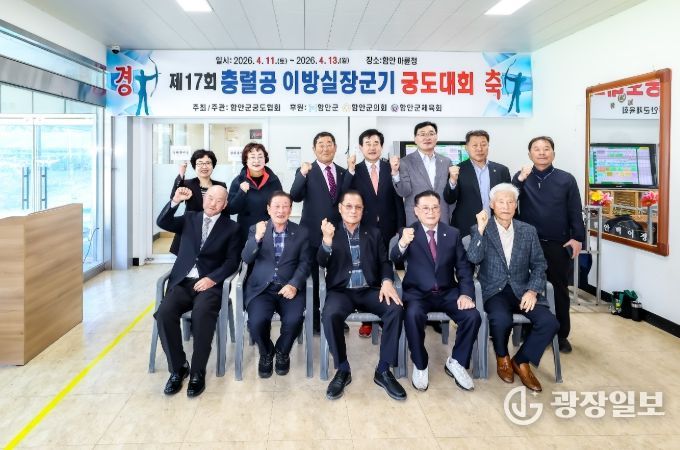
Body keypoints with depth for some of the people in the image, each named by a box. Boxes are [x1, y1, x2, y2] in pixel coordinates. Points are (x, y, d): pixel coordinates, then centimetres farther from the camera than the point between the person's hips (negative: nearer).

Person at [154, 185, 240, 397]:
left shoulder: (231, 227, 8)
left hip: (210, 284, -3)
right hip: (182, 282, 3)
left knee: (202, 314, -34)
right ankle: (177, 367, -9)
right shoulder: (190, 218, 17)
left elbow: (232, 261, 1)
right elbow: (162, 222, 2)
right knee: (164, 313, -26)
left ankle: (197, 372, -18)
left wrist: (212, 278, -14)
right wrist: (175, 201, -12)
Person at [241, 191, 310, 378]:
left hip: (289, 288, 0)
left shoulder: (301, 232, 9)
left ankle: (282, 352, 8)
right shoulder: (256, 229, 8)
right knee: (257, 321, -28)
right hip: (261, 288, 0)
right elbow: (246, 259, -3)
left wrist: (294, 285, -15)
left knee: (294, 320, -28)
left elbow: (304, 263, 3)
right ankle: (266, 353, 8)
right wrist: (257, 237, -21)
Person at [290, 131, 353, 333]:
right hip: (313, 233, -3)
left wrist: (351, 172, -17)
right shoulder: (305, 171, -4)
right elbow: (295, 197, -18)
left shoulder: (343, 173, 7)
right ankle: (314, 318, 21)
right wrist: (302, 174, -34)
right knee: (313, 278, 8)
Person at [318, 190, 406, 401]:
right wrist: (327, 239, -28)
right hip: (341, 291, -2)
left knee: (396, 309, -26)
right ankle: (343, 370, -12)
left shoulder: (373, 233, 15)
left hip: (370, 290, 2)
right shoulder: (330, 232, 8)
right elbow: (321, 262, -7)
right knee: (330, 315, -34)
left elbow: (384, 262, 10)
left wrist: (387, 281, -13)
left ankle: (383, 370, -13)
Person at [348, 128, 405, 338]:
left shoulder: (391, 169, 2)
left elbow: (398, 199, 2)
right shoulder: (354, 171, 1)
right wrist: (350, 172, -18)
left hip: (388, 231, 1)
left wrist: (401, 228, -2)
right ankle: (367, 320, 18)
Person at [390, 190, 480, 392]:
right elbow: (394, 259, -18)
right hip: (417, 293, -2)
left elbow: (464, 268, 5)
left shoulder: (453, 233, 6)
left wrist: (466, 293, -13)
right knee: (413, 314, -33)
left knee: (473, 316, -21)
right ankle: (420, 365, -9)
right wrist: (401, 244, -41)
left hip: (447, 292, 3)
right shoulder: (408, 232, -1)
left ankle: (456, 362, 3)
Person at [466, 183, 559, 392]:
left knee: (549, 322, -21)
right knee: (502, 320, -33)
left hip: (522, 290, 3)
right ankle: (502, 357, 3)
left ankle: (521, 361, 6)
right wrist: (481, 229, -22)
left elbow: (539, 265, 6)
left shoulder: (528, 231, 8)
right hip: (494, 291, -3)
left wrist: (532, 291, -10)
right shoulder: (480, 230, 0)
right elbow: (474, 259, -14)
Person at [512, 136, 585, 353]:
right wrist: (520, 180, -20)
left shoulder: (566, 179, 2)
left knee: (559, 290, 9)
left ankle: (561, 335, 21)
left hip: (559, 246, 0)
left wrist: (577, 238, -8)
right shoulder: (521, 177, 4)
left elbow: (575, 212, 1)